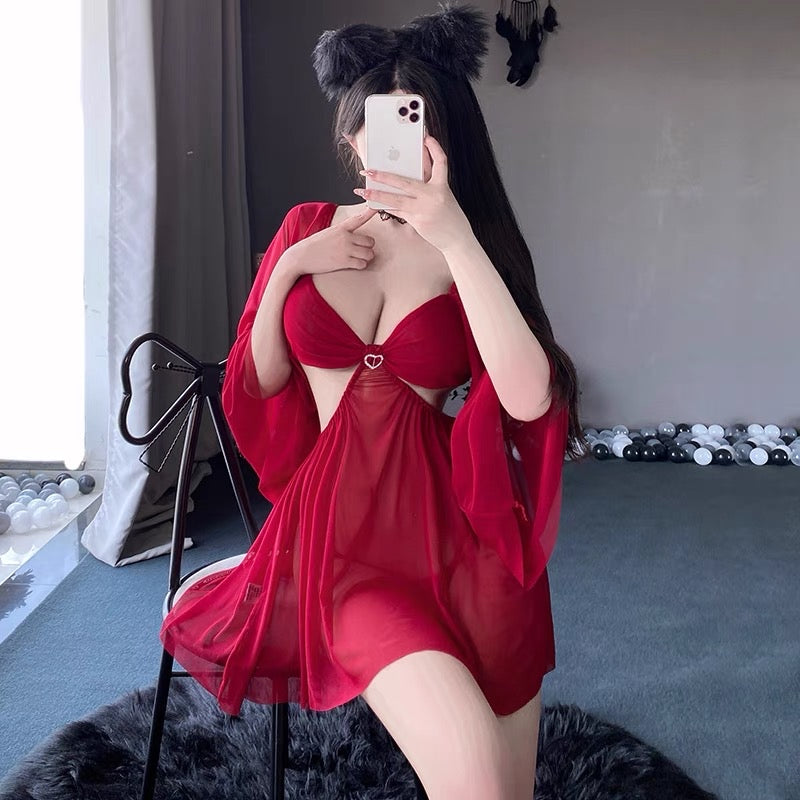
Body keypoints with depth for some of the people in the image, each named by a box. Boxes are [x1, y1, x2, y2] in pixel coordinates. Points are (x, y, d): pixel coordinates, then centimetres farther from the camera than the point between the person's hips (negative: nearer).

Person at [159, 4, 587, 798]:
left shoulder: (474, 248, 0)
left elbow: (529, 396, -19)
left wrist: (454, 238, -22)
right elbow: (259, 382, 7)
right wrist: (289, 268, -7)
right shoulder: (307, 228, 5)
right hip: (341, 525, -1)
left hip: (452, 529, 1)